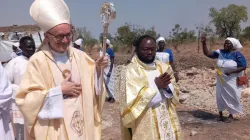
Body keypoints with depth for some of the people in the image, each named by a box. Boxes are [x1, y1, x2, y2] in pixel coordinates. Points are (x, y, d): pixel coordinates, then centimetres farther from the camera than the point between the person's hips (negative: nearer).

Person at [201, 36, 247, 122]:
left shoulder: (237, 54, -12)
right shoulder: (220, 52, -1)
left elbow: (243, 67, -13)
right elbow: (207, 53, -1)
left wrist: (231, 72, -23)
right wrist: (204, 43, -13)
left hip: (232, 80, -4)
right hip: (221, 79, 4)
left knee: (232, 97, 5)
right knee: (220, 96, 8)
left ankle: (231, 116, 20)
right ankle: (220, 115, 21)